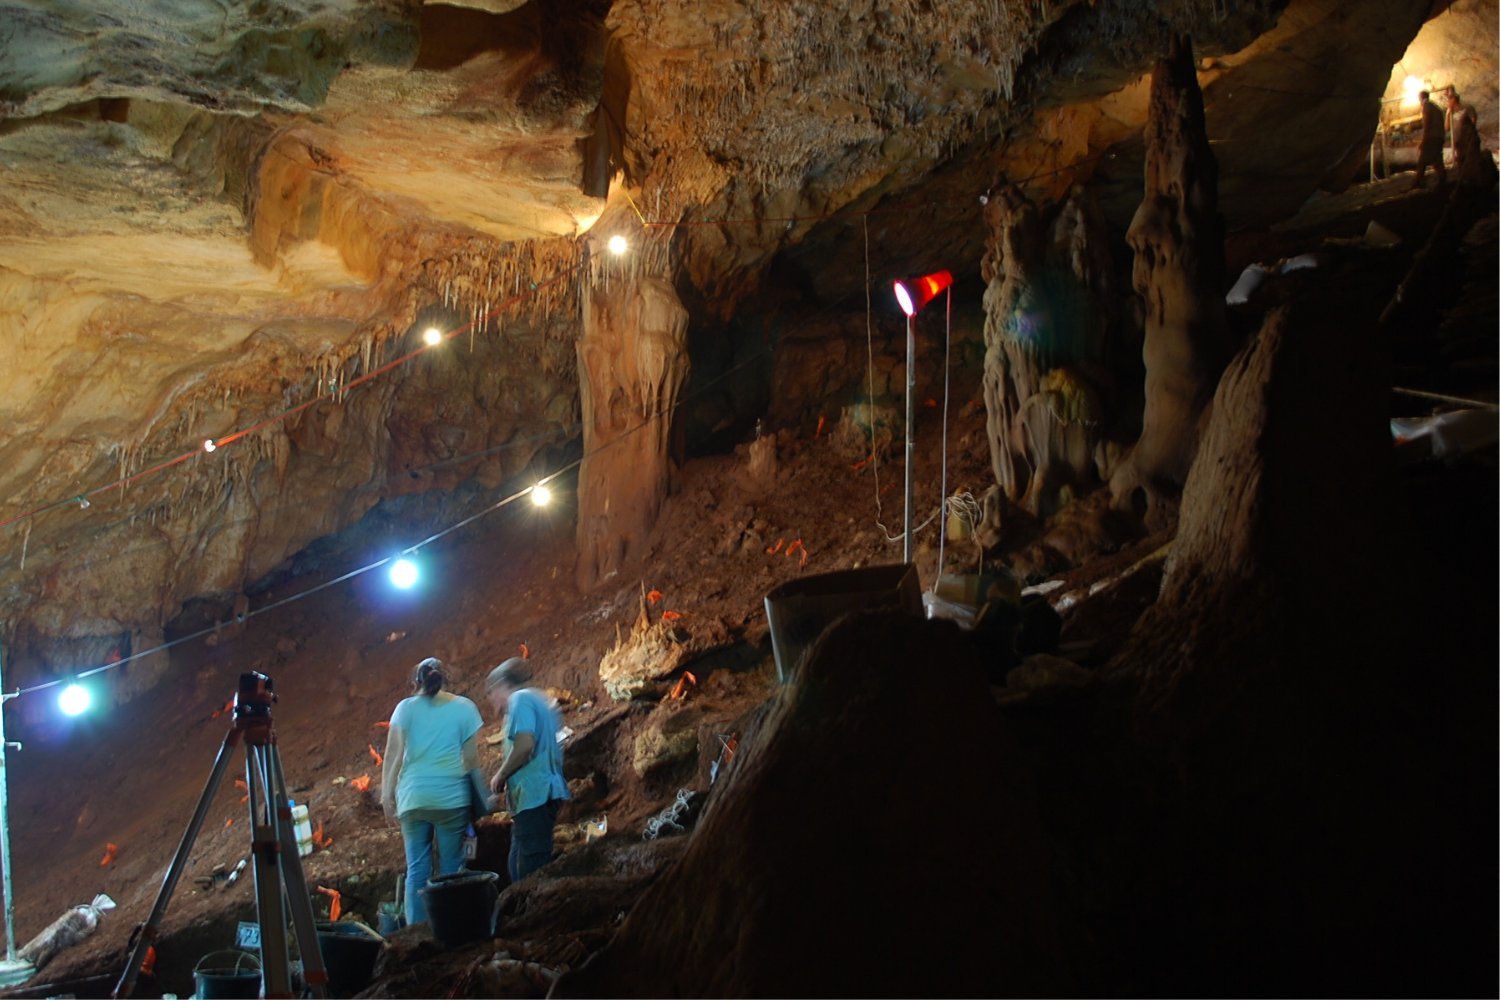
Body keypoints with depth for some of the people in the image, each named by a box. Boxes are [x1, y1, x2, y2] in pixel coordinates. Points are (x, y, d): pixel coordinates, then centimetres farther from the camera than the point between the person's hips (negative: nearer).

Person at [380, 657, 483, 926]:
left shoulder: (406, 708, 2)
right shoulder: (464, 707, 2)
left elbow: (393, 755, -4)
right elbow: (471, 757, 1)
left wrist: (387, 793, 2)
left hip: (413, 798, 1)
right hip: (452, 798, -1)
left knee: (417, 869, 7)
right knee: (451, 868, 8)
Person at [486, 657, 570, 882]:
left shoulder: (520, 699, -7)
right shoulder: (537, 699, 21)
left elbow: (524, 744, -20)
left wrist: (500, 776, -7)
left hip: (533, 795, -10)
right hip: (540, 795, 10)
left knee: (531, 871, -10)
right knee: (519, 865, 15)